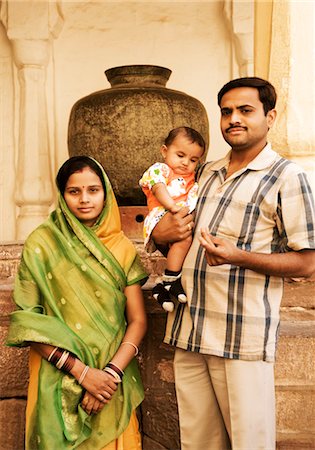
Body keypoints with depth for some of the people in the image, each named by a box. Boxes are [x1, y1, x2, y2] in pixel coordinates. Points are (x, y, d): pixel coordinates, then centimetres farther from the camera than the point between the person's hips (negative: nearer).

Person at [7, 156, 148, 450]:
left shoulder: (122, 248, 3)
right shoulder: (41, 243, -5)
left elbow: (138, 320, 1)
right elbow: (26, 320, -9)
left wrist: (112, 373, -13)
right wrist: (81, 371, -15)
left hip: (112, 381, 3)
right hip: (59, 382, -2)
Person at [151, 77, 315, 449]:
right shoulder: (206, 173, 16)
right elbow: (184, 233, 27)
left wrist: (239, 256, -20)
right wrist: (160, 234, 3)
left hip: (243, 338, -5)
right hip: (189, 332, 6)